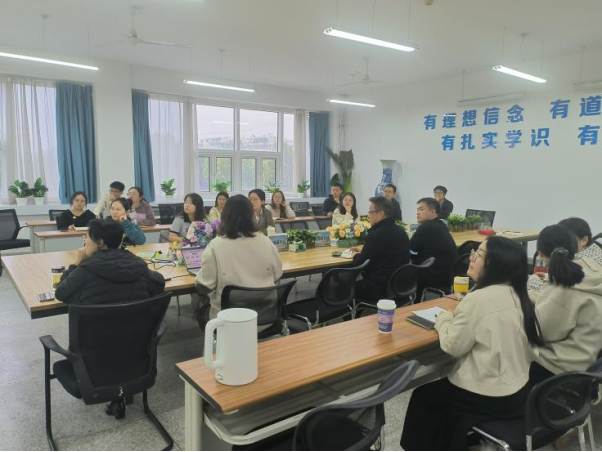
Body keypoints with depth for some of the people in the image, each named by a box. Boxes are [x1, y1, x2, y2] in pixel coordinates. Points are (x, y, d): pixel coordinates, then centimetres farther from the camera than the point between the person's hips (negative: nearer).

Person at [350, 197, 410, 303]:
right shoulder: (401, 232, 9)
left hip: (380, 288, -9)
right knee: (358, 281, 24)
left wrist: (356, 255, 8)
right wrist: (361, 253, 14)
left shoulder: (376, 235, -19)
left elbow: (359, 264, -13)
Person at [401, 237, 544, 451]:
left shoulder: (479, 299, -24)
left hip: (492, 398, -7)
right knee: (442, 389, 27)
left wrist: (444, 318, 1)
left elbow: (453, 346, -14)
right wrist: (459, 317, 7)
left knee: (423, 398, 14)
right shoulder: (518, 294, -1)